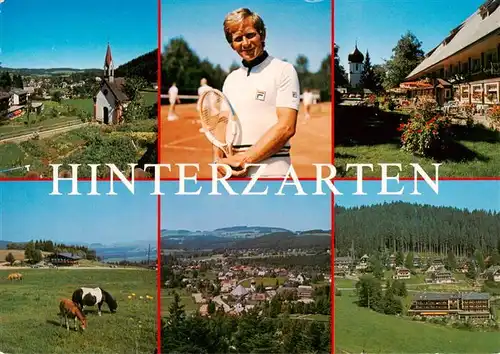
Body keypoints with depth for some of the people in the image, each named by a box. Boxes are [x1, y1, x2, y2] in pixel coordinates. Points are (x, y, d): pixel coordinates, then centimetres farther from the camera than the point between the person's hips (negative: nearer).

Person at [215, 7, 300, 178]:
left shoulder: (284, 70, 0)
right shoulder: (230, 79, 18)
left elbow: (286, 127, -10)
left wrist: (244, 159, -13)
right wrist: (219, 159, -5)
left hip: (269, 172, -5)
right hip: (231, 173, 5)